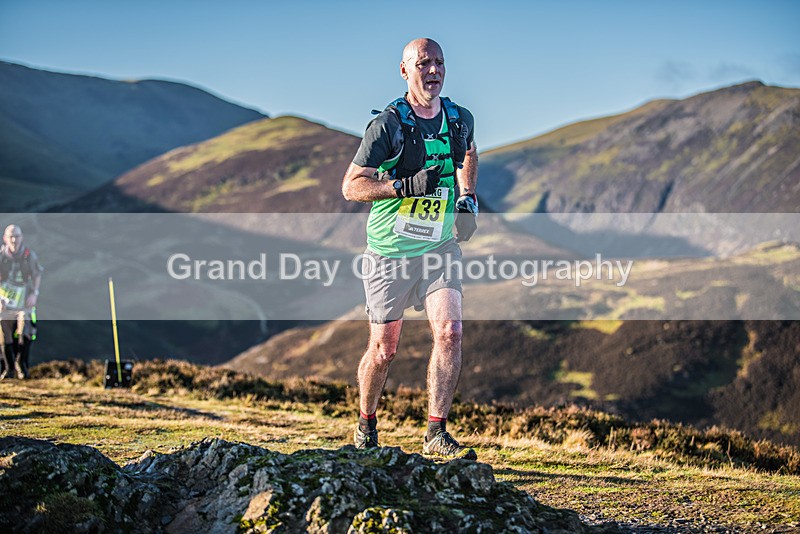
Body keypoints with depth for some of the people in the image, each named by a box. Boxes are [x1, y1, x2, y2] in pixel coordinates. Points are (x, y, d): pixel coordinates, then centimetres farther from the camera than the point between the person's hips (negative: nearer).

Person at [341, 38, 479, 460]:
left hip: (440, 247, 3)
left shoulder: (460, 119, 2)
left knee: (449, 332, -15)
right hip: (390, 251, -3)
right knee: (384, 348, 4)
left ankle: (436, 434, -9)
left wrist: (468, 199, 12)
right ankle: (366, 425, 29)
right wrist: (408, 186, -24)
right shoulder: (387, 125, -12)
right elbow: (351, 186, -13)